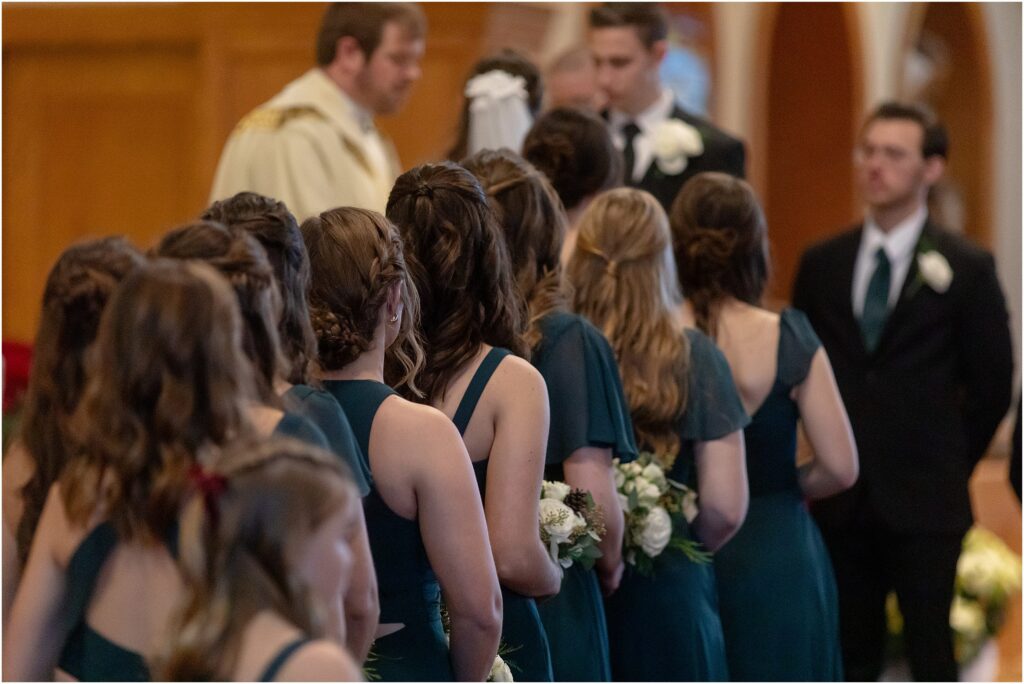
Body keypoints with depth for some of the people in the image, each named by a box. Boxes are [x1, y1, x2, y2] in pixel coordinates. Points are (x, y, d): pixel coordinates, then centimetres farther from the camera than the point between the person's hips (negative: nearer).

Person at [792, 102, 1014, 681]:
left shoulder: (967, 268, -4)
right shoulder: (821, 263, 6)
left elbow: (991, 385, 0)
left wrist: (950, 465, 4)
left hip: (925, 501, -3)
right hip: (841, 498, 3)